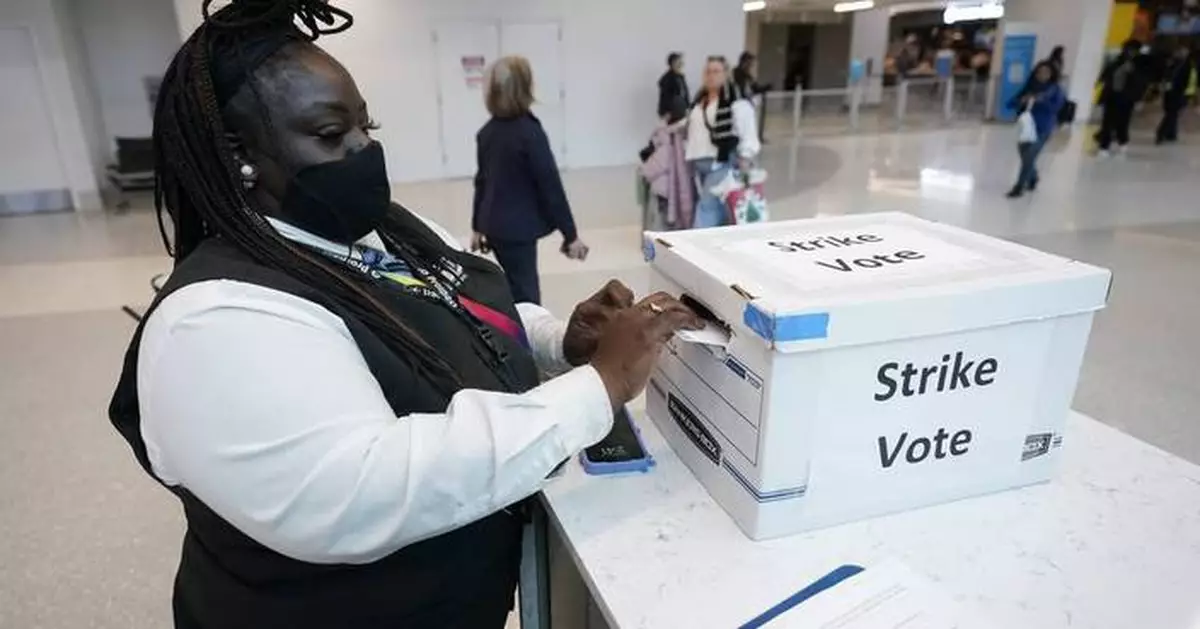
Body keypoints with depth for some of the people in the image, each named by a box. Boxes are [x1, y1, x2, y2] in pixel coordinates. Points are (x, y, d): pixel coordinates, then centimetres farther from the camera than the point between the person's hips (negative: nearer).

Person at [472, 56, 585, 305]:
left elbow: (482, 180, 14)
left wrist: (478, 227, 23)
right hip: (518, 229, -7)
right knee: (525, 298, -2)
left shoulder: (486, 132, 7)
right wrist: (570, 234, -9)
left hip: (494, 226, 7)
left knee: (516, 293, 16)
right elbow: (550, 185, -14)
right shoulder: (530, 131, -15)